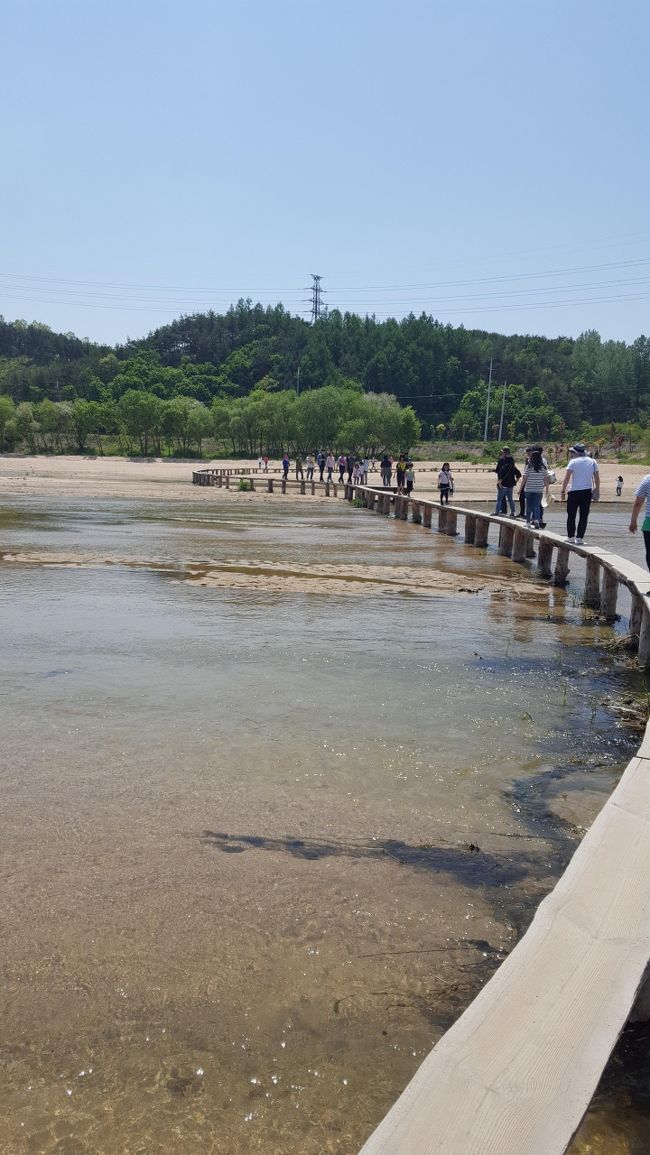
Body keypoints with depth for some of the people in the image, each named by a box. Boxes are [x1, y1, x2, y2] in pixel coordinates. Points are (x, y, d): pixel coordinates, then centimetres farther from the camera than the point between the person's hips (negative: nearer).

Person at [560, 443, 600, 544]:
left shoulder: (573, 462, -4)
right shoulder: (592, 462, 8)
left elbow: (567, 478, -10)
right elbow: (597, 478, 9)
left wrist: (563, 491, -6)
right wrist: (597, 490, 18)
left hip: (574, 491, -3)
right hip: (587, 492, 3)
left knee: (571, 515, 9)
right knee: (584, 516, 6)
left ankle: (570, 536, 12)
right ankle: (579, 538, 3)